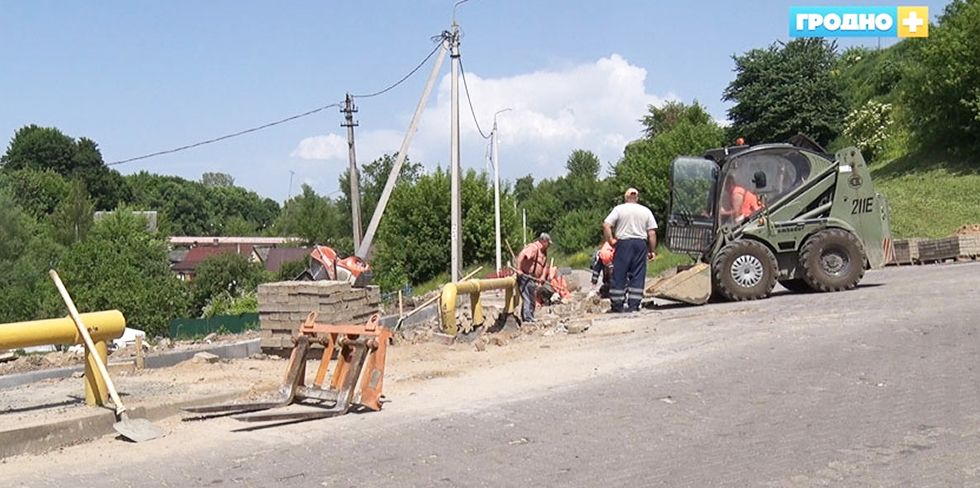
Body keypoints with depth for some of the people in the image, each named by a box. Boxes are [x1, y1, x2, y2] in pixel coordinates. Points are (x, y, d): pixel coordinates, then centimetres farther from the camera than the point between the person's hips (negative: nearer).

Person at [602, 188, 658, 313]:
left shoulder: (619, 209, 2)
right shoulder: (646, 211, 8)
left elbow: (606, 225, -10)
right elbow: (652, 233, 4)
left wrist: (610, 240, -1)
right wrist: (652, 250, 8)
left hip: (623, 243, -2)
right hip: (641, 244, 2)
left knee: (619, 274, 3)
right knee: (638, 275, 5)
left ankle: (617, 305, 6)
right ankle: (633, 305, 3)